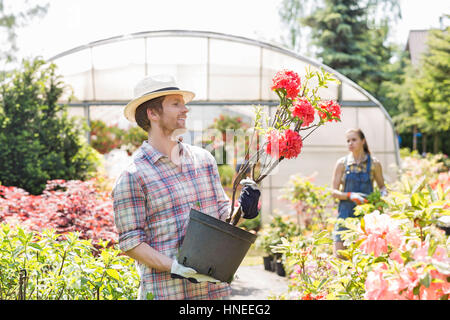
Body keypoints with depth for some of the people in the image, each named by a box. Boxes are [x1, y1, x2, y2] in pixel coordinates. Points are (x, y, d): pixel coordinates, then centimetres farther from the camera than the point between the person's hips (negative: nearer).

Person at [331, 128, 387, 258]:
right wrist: (350, 195, -17)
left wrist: (383, 194, -7)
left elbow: (382, 186, 16)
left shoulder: (374, 163, 3)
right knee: (340, 255, -4)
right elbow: (334, 191, 0)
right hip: (346, 212, 0)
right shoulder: (342, 163, 3)